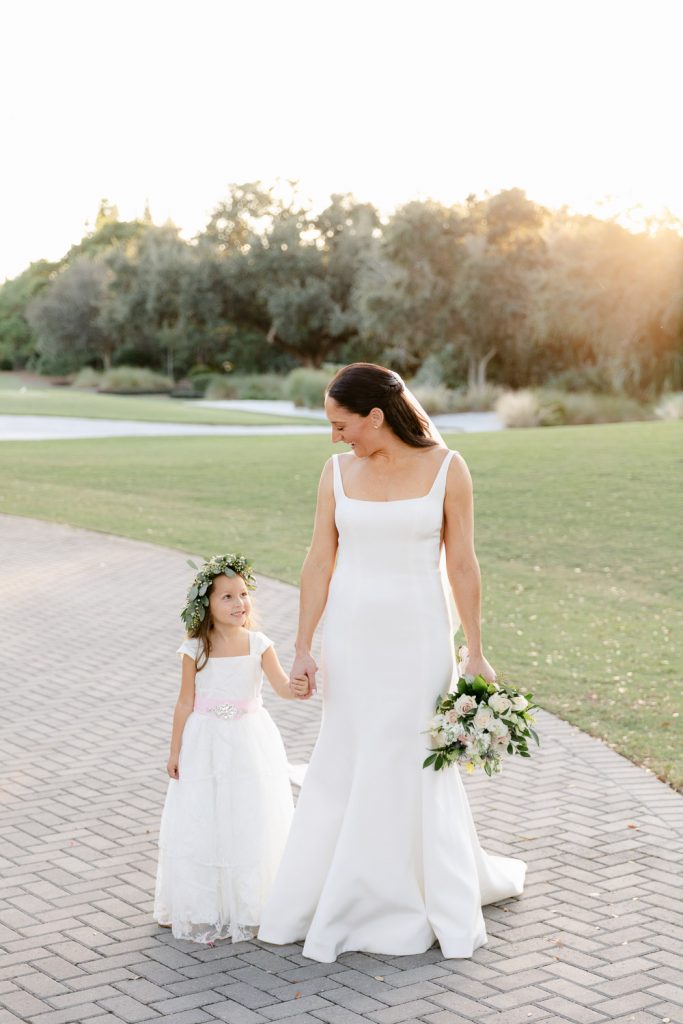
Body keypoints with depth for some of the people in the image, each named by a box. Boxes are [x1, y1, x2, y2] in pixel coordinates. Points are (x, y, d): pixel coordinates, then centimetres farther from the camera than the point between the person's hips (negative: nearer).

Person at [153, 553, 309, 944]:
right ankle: (203, 908, 17)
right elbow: (186, 701, -1)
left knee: (252, 820, 5)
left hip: (250, 741, 1)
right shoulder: (196, 649, -8)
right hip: (207, 743, -1)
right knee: (203, 822, 3)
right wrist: (175, 750, 1)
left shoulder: (258, 644, -6)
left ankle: (249, 905, 20)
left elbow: (281, 683, -16)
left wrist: (297, 687, -40)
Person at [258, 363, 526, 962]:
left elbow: (462, 563, -4)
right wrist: (303, 647, -2)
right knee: (346, 764, 8)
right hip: (351, 634, 3)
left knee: (408, 763, 2)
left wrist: (475, 652, -3)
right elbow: (320, 562, 2)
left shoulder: (446, 468, -6)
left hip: (418, 634, -3)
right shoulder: (338, 473, 2)